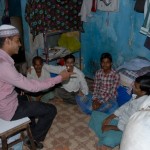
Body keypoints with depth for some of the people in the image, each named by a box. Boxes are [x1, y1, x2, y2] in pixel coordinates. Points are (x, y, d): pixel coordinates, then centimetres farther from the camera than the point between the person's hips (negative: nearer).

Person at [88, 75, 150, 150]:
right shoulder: (137, 96, -7)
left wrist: (111, 127, -18)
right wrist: (109, 118, 0)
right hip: (120, 119, 9)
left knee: (108, 140, -37)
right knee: (95, 114, 9)